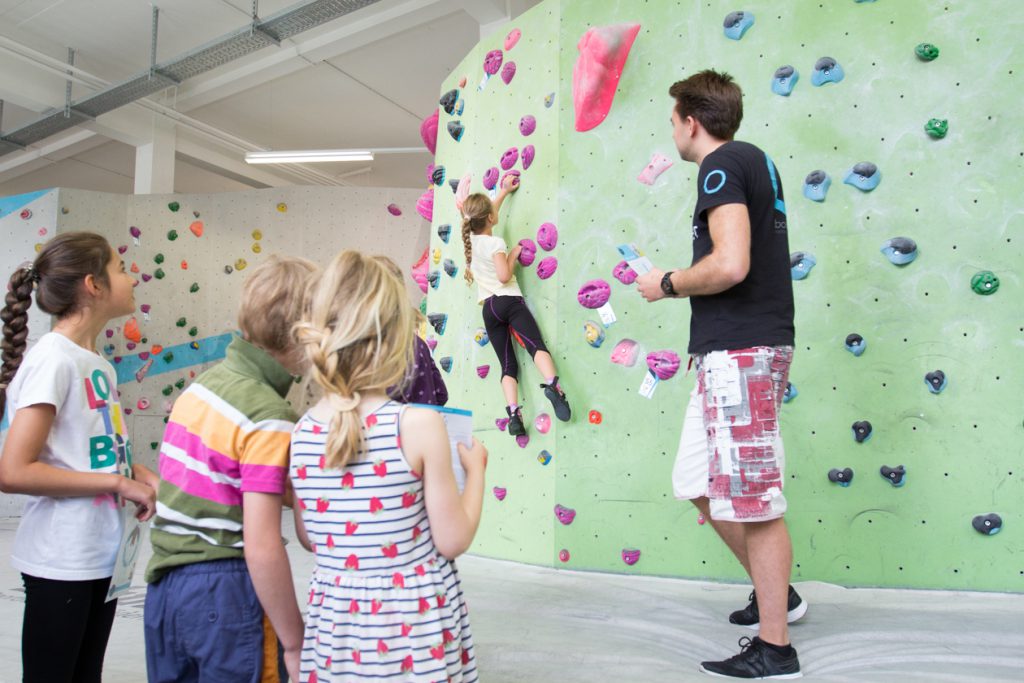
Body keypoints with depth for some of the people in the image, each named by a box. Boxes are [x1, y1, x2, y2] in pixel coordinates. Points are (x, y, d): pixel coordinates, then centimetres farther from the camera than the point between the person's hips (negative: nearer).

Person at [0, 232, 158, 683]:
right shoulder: (53, 359, -17)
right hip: (62, 562, -8)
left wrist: (139, 475, -2)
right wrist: (119, 482, -19)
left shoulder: (98, 363, 7)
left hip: (104, 555, 8)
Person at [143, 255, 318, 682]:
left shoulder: (201, 386, 4)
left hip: (165, 584, 8)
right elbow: (261, 548, -22)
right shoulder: (269, 419, -20)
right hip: (226, 593, -7)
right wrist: (294, 643, -13)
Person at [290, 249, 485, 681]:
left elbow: (310, 539, 7)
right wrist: (475, 470, 2)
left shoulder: (302, 434, -6)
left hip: (337, 629, 4)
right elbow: (453, 541, -13)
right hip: (416, 630, -4)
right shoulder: (419, 425, -20)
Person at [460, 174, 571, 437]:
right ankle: (552, 386, -46)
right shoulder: (496, 243, -3)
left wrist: (504, 191, 42)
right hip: (509, 301, -6)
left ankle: (514, 414, -15)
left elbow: (484, 215, 34)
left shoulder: (470, 238, 16)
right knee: (537, 346, -20)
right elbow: (504, 275, -14)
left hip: (488, 309, 6)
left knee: (508, 365, 2)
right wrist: (514, 254, 2)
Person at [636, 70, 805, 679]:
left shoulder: (723, 164, -9)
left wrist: (667, 284, -7)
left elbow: (730, 265, -23)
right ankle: (776, 593, 29)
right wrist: (680, 281, 21)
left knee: (752, 498, -3)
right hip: (742, 348, 10)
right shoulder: (757, 161, 20)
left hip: (739, 350, -10)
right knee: (699, 482, 16)